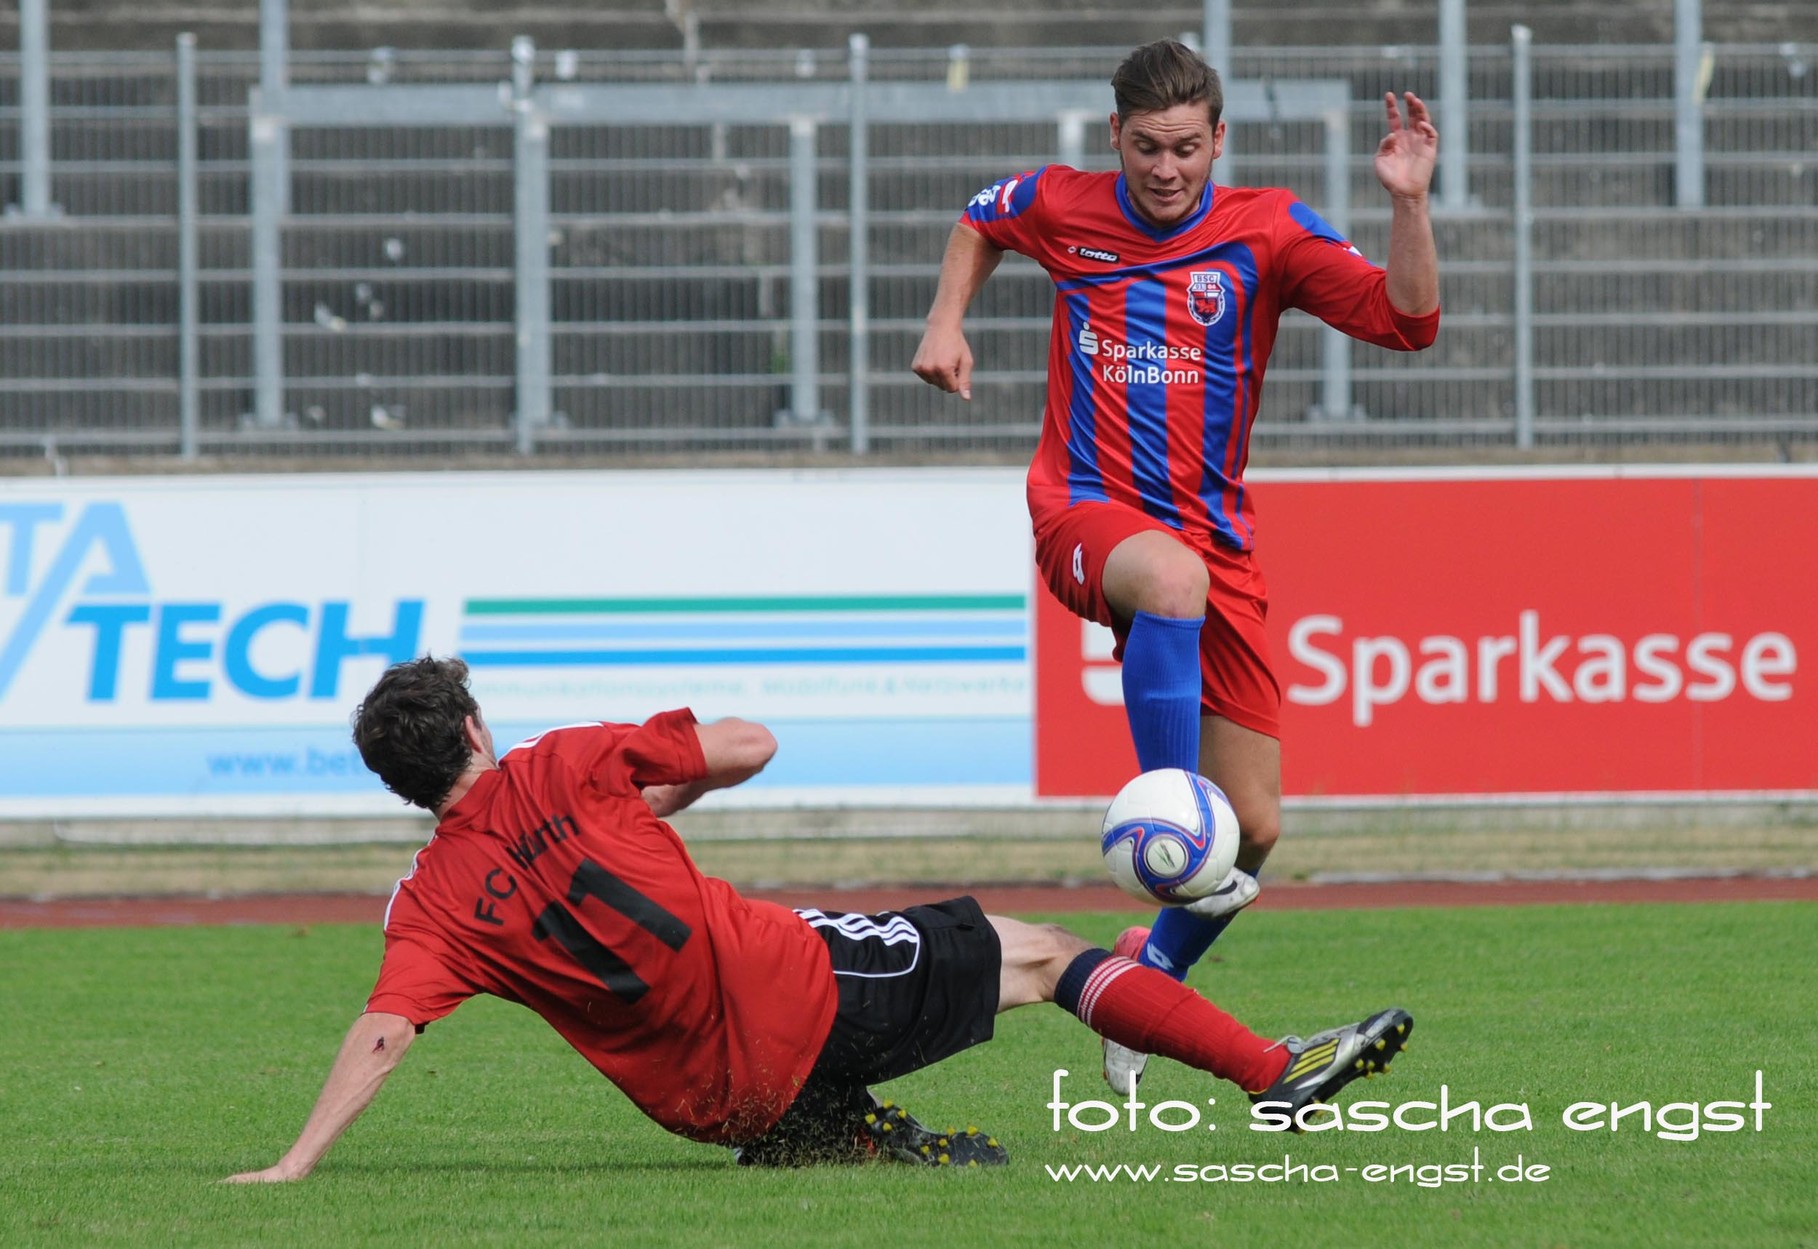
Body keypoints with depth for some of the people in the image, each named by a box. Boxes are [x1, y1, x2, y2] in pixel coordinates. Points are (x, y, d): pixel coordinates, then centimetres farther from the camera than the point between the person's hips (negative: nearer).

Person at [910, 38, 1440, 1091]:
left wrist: (1409, 204, -25)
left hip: (1216, 538, 2)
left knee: (1256, 829, -1)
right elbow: (981, 223, 27)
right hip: (1088, 518, -2)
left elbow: (1409, 322, -11)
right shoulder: (1062, 209, 3)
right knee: (1174, 580, -42)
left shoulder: (1268, 232, -2)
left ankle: (1150, 973, 25)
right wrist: (947, 324, 12)